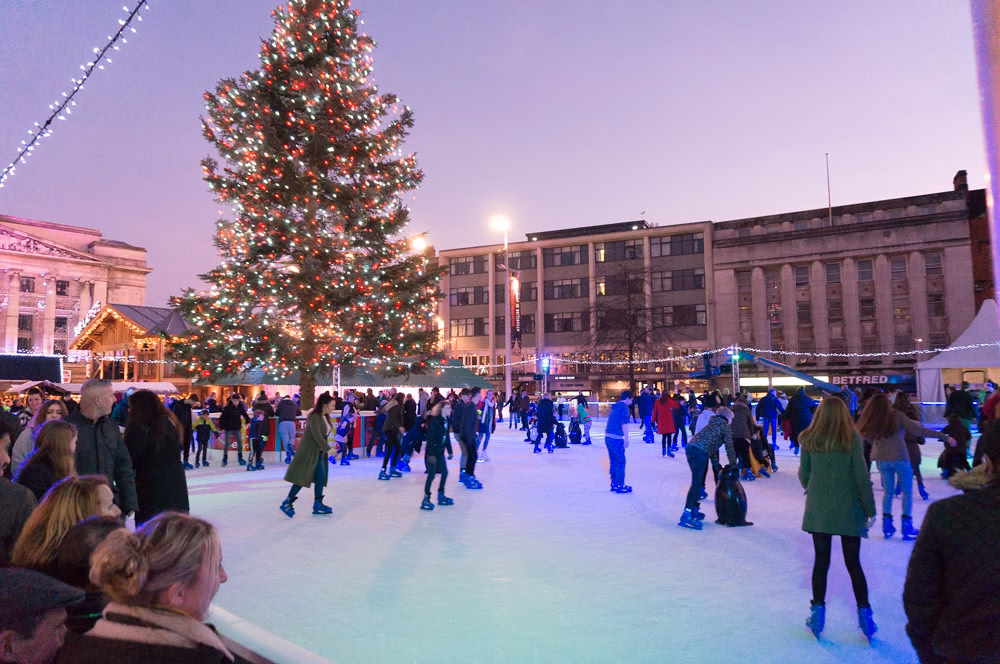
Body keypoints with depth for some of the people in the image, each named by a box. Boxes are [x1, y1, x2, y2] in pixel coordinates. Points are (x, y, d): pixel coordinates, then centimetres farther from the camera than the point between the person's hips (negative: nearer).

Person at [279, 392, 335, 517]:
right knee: (302, 478, -5)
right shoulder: (314, 417, -20)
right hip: (308, 451, -9)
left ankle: (318, 505, 15)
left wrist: (325, 448, 4)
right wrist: (327, 448, -19)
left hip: (319, 452, 9)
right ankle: (287, 503, 5)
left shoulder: (325, 417, 8)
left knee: (321, 477, 8)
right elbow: (317, 436, -24)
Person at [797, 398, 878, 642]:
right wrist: (870, 508, 3)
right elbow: (862, 477, -8)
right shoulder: (852, 439, -10)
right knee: (853, 563, 12)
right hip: (848, 510, -1)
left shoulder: (809, 440, -5)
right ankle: (864, 613, 17)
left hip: (817, 510, 1)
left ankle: (817, 611, 15)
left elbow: (803, 473, 2)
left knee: (821, 561, 11)